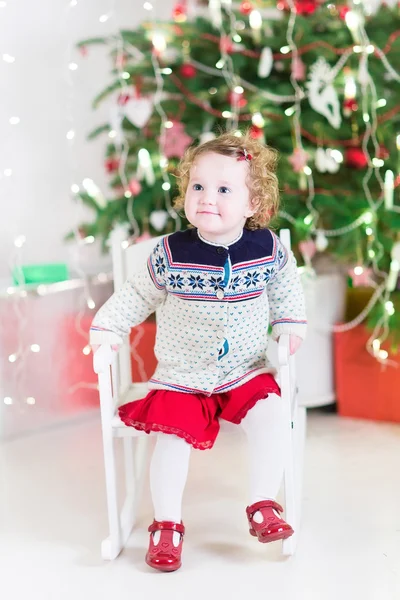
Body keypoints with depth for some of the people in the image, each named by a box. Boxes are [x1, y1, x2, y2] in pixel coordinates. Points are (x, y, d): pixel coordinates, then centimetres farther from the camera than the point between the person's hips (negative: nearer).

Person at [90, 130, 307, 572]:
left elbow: (285, 288, 14)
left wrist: (290, 326, 7)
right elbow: (138, 294, 4)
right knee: (173, 435, -17)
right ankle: (166, 523, 0)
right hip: (180, 377, -1)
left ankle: (263, 505, -5)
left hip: (247, 372, 1)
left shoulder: (268, 249, -7)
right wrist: (106, 326, -3)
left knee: (269, 418, -22)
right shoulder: (171, 254, -11)